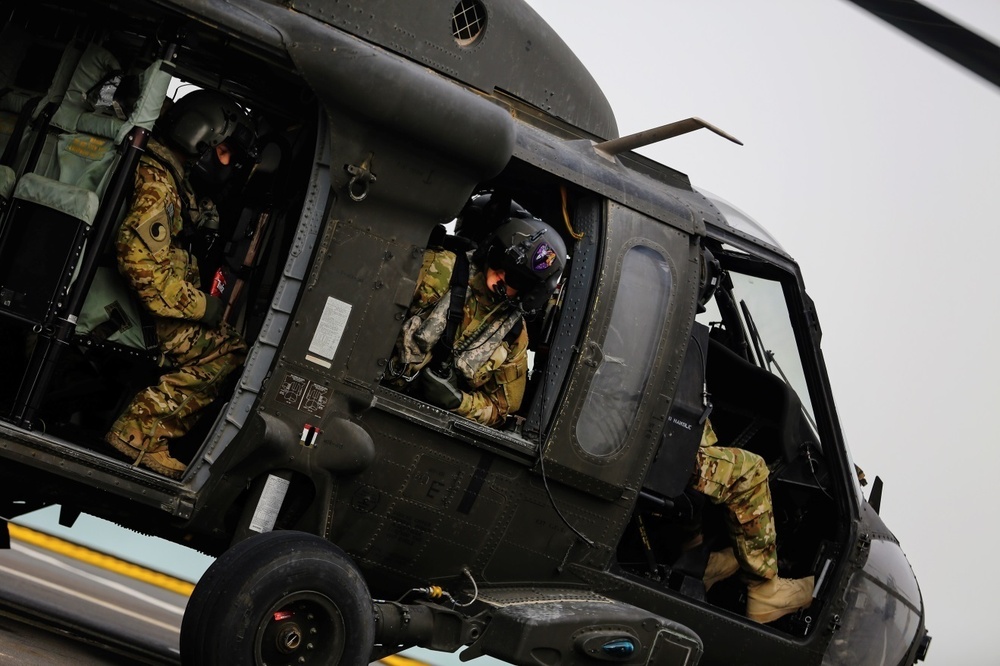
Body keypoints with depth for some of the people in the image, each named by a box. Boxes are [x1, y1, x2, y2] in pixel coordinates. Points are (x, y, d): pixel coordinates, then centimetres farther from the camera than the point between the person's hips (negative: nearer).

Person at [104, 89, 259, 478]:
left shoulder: (177, 184, 18)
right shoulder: (155, 183, -14)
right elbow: (141, 260, -27)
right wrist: (200, 306, -19)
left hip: (151, 312, 10)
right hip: (131, 316, -10)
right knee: (228, 351, -18)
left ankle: (148, 433, -6)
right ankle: (139, 431, -17)